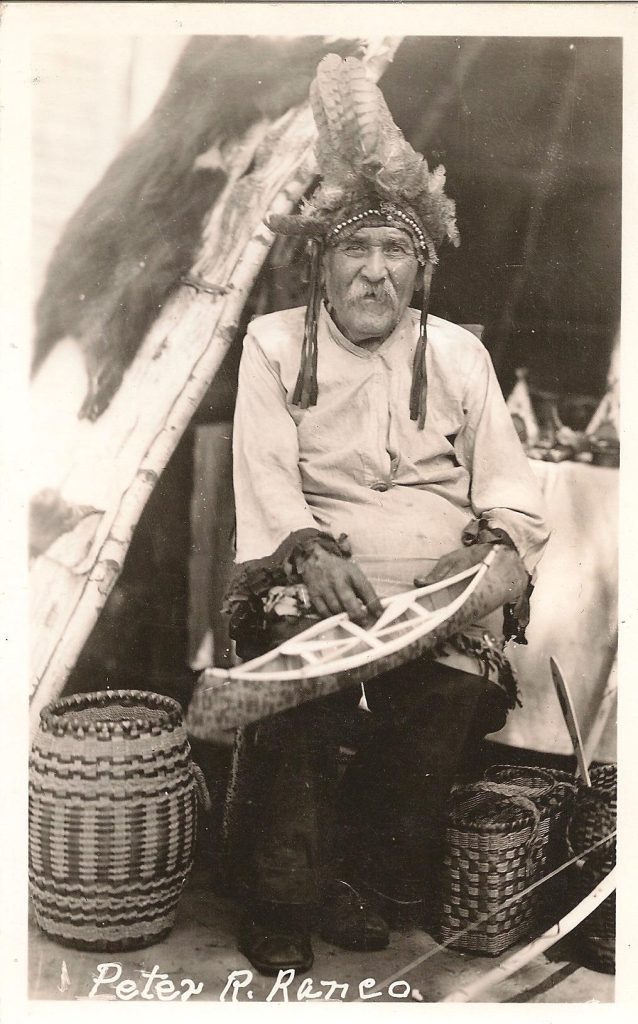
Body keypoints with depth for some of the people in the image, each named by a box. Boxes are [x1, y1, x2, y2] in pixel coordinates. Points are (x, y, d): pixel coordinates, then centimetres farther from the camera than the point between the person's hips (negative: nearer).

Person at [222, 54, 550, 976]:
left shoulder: (460, 356, 13)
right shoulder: (274, 345, 8)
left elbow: (512, 494, 8)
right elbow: (266, 477, -3)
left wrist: (491, 546, -13)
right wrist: (309, 549, -21)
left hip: (444, 593, 2)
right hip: (317, 585, -2)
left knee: (451, 694, -22)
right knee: (300, 693, -27)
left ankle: (372, 883, 3)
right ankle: (283, 905, -5)